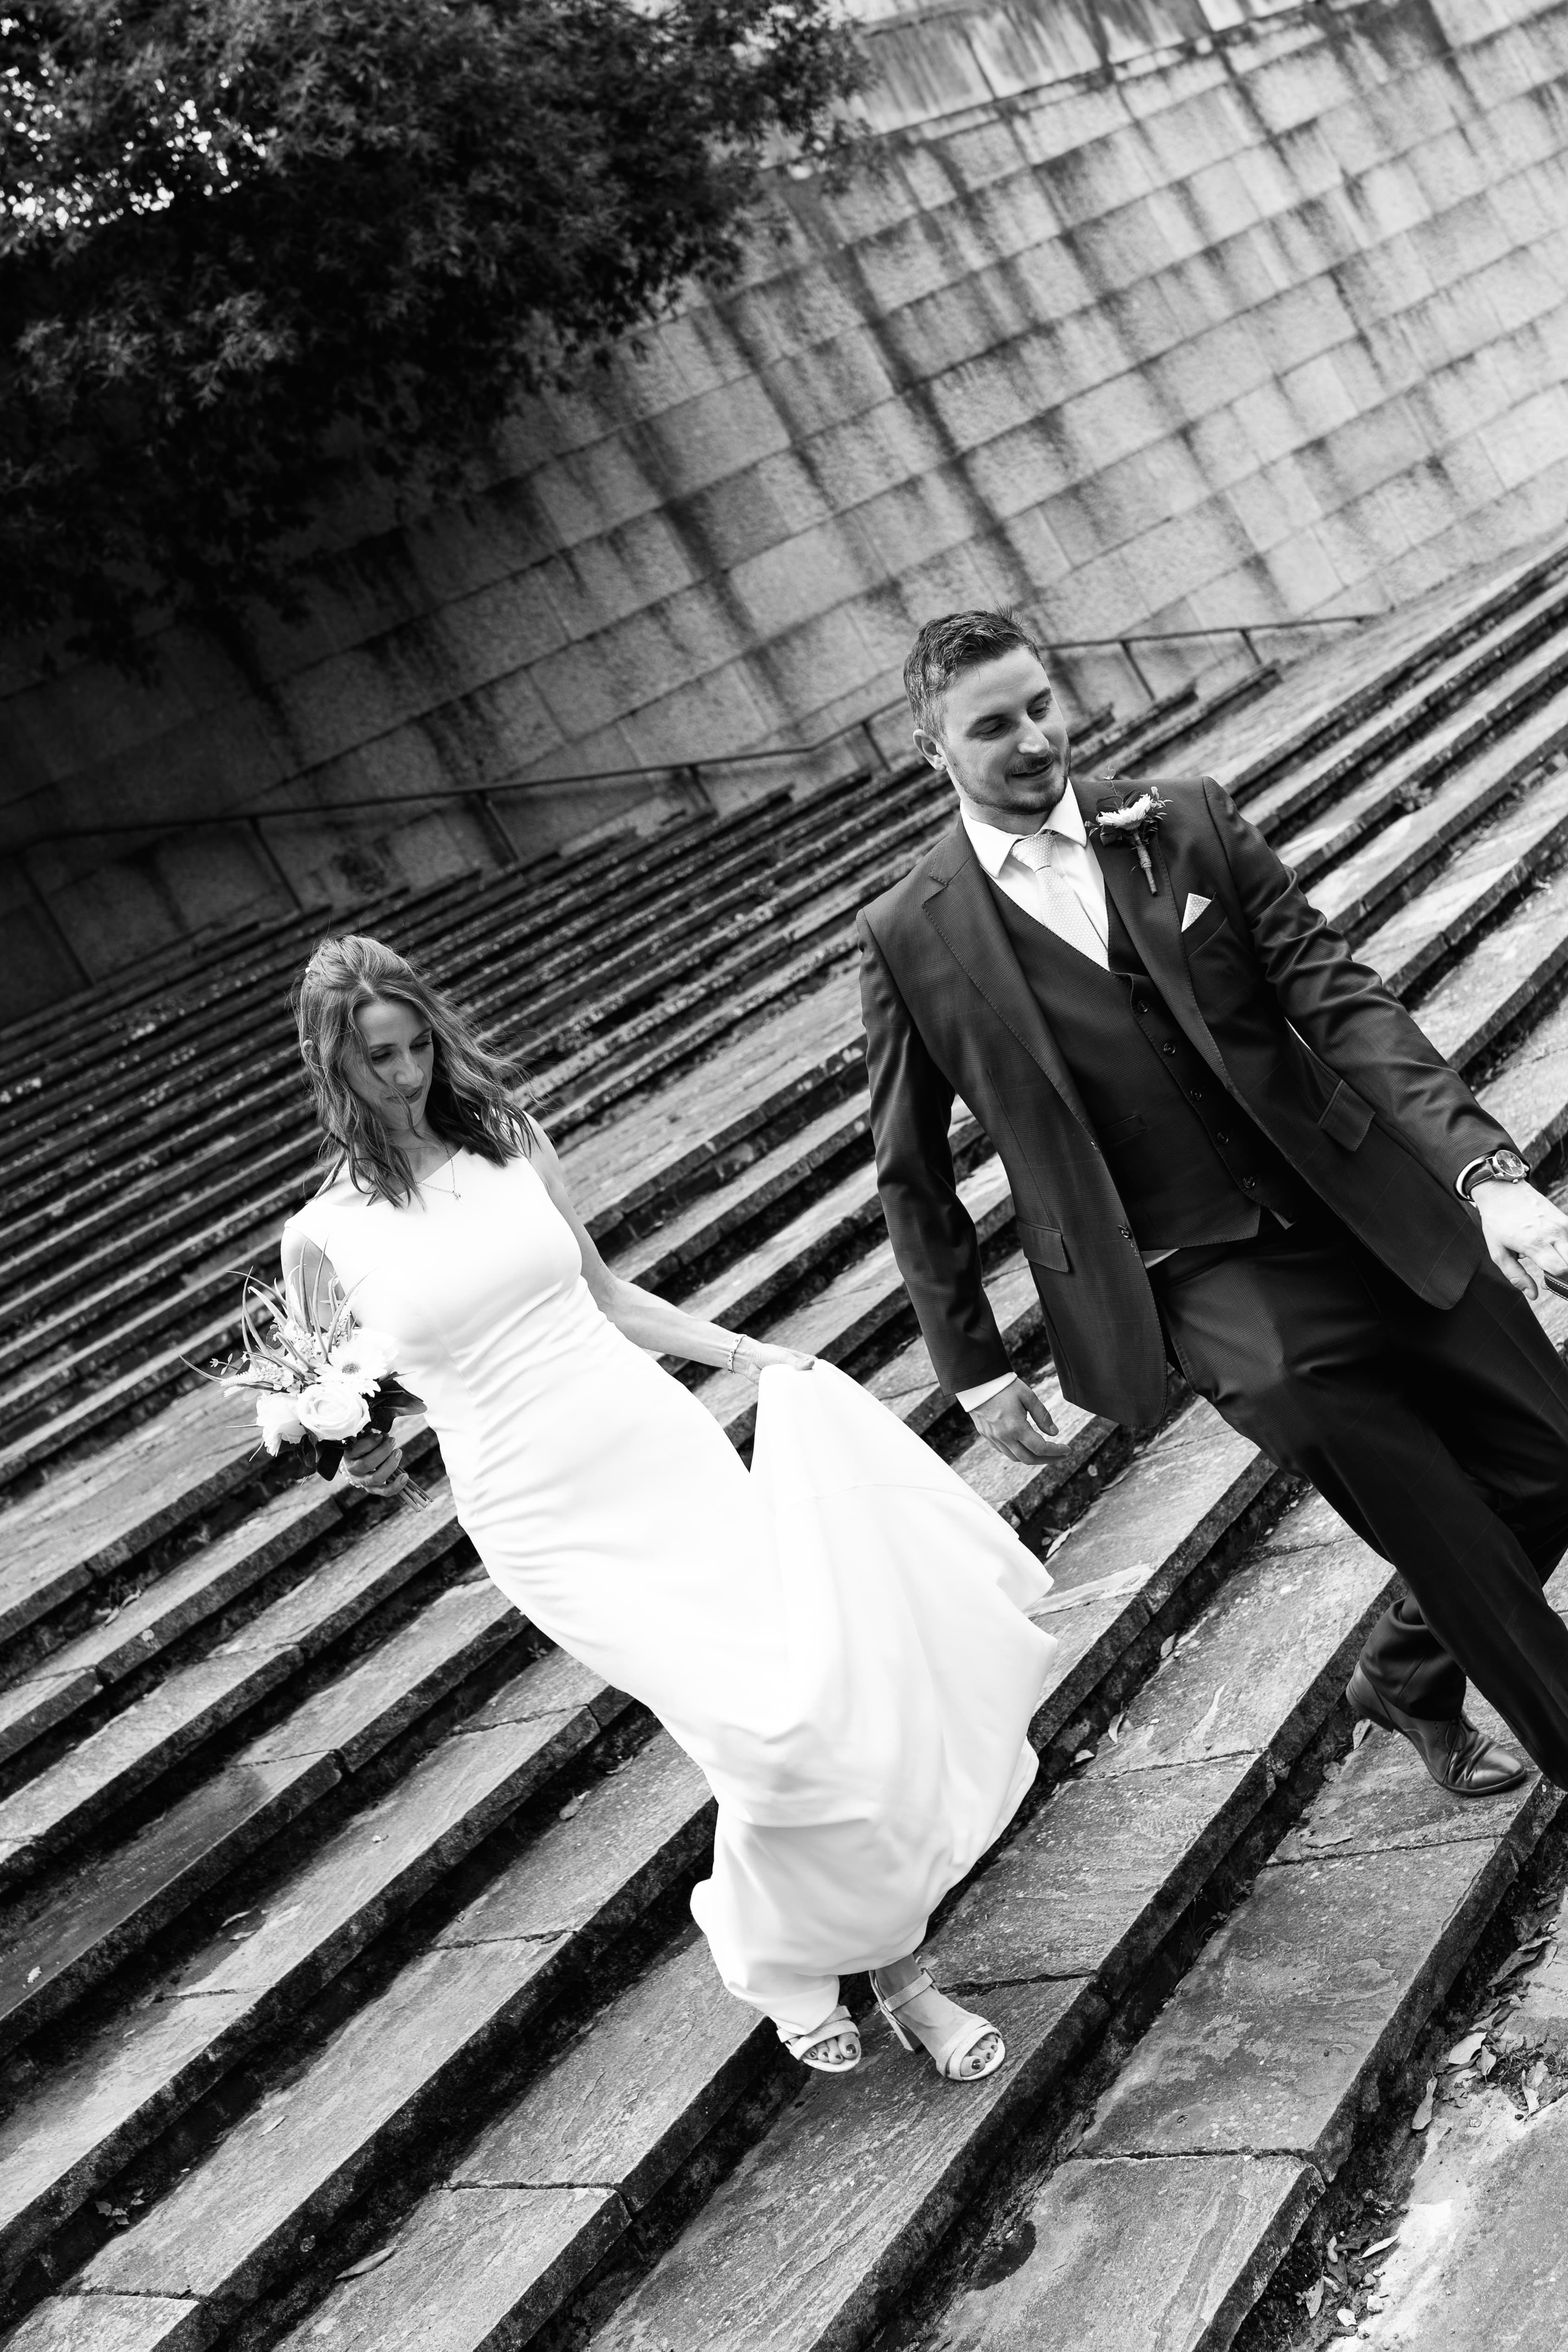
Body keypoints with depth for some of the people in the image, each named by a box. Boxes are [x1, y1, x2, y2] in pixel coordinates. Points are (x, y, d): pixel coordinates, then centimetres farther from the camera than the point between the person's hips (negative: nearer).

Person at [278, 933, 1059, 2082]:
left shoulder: (514, 1143, 5)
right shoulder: (322, 1236, -3)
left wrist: (745, 1350, 11)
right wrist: (368, 1459, -10)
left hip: (667, 1447, 3)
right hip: (545, 1516, -3)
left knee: (815, 1674, -5)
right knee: (755, 1723, -11)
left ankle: (900, 1965, 14)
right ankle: (784, 1961, 20)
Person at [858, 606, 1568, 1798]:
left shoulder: (1190, 823, 1)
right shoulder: (911, 937, -3)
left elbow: (1340, 996, -5)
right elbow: (912, 1176, 6)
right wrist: (975, 1369, 7)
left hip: (1373, 1212, 3)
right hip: (1204, 1282, -3)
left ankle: (1412, 1671, 33)